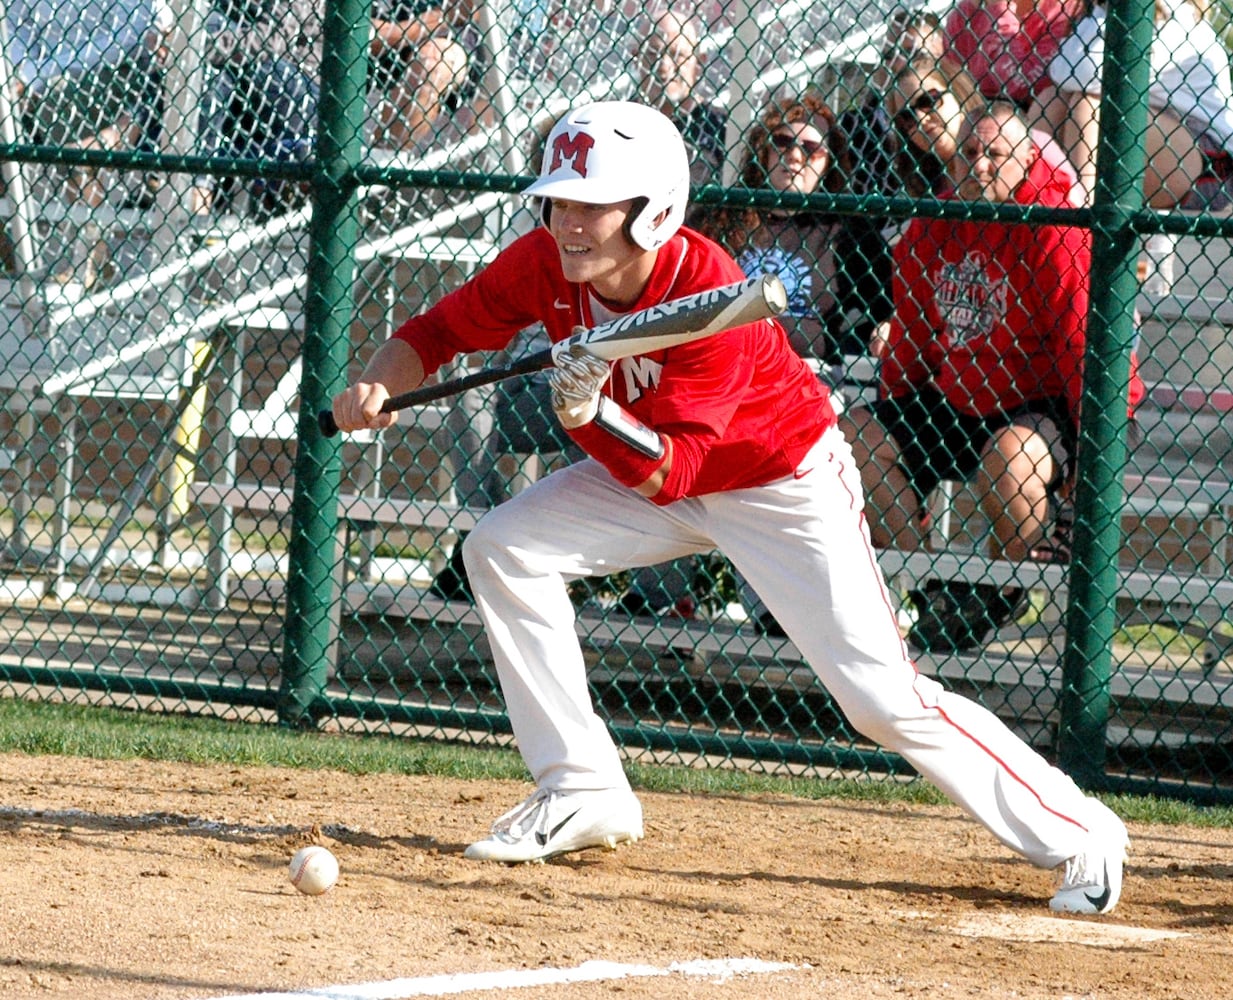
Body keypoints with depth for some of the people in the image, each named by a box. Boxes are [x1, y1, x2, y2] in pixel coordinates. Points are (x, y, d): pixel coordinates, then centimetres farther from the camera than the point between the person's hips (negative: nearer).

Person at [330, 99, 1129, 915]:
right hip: (650, 461, 7)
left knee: (883, 700, -15)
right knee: (504, 548, -9)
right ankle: (583, 793, -1)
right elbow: (438, 331, -7)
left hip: (785, 486, -7)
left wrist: (591, 415, -52)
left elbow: (665, 476, -36)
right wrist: (378, 386, -27)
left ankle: (1077, 834, -4)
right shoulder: (544, 265, -16)